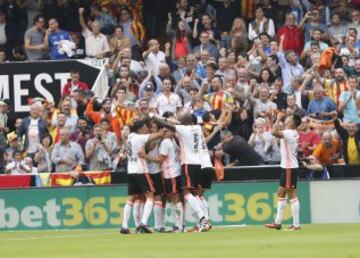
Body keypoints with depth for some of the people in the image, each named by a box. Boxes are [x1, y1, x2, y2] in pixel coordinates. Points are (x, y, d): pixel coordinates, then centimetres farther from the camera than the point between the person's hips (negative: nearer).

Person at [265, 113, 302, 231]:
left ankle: (296, 225, -6)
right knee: (281, 193, 14)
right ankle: (277, 222, 20)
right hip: (286, 167, 10)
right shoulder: (291, 133, 11)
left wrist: (278, 118, -20)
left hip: (290, 168, -10)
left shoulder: (290, 133, -19)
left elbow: (274, 132, -33)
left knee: (292, 195, -7)